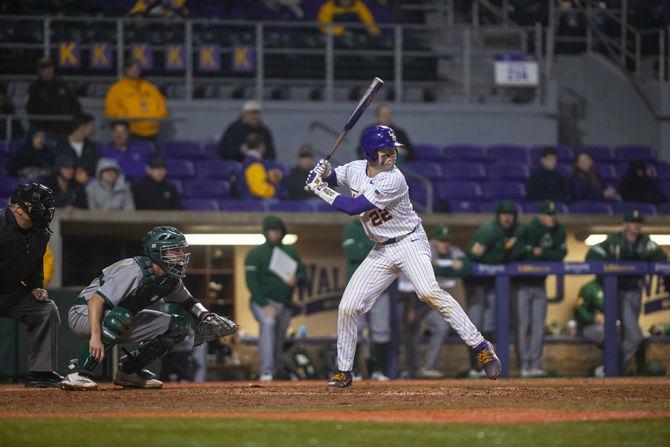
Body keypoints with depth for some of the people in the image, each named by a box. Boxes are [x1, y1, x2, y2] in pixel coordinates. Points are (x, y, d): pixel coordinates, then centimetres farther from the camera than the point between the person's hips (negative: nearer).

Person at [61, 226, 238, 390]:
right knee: (120, 316, -42)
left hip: (121, 320, 8)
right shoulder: (134, 271, -29)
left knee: (179, 326, 1)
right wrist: (95, 336, -48)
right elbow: (96, 300, -36)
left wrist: (207, 317, -2)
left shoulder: (171, 280, -3)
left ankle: (129, 371, 7)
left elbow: (188, 301, 18)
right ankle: (78, 374, -37)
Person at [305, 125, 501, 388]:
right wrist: (323, 172, -4)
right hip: (381, 252, 7)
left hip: (409, 243, -7)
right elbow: (331, 176, 21)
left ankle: (481, 347, -28)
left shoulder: (393, 180, -23)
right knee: (347, 308, 0)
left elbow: (353, 207, -25)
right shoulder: (355, 170, -1)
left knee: (429, 292, -30)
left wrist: (321, 190, -16)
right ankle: (344, 371, 16)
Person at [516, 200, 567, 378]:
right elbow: (528, 255, -22)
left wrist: (541, 253, -18)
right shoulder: (530, 229, -16)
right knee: (523, 324, -6)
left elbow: (561, 254, -9)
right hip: (523, 283, -5)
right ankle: (524, 365, -6)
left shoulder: (558, 231, 0)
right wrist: (550, 256, -14)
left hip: (540, 284, 5)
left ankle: (535, 365, -2)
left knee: (539, 325, -1)